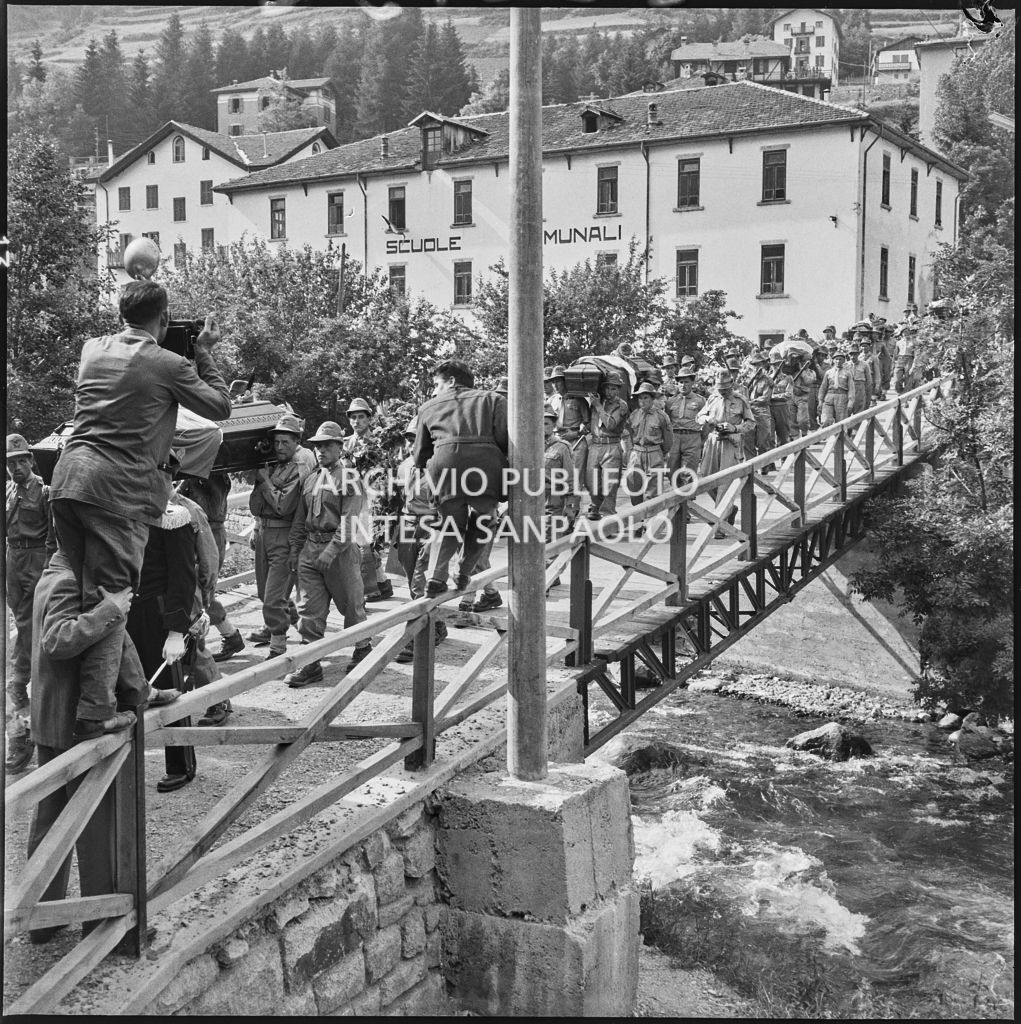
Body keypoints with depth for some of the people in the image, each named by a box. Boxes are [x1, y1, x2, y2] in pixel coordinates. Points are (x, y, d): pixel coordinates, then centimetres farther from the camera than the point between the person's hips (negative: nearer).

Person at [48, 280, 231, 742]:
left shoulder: (92, 349, 14)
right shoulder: (170, 365, -4)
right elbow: (220, 407, 8)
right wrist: (204, 353, 16)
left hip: (68, 477, 6)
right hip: (119, 487, -6)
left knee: (80, 590, 13)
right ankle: (94, 713, -2)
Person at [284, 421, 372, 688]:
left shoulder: (349, 478, -6)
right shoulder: (310, 480, 15)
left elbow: (349, 521, -14)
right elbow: (299, 519, 21)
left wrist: (332, 550, -21)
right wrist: (294, 550, 14)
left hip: (341, 549, -6)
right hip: (310, 547, 6)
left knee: (351, 604, 7)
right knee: (309, 608, 2)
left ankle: (363, 649, 27)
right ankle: (310, 664, 5)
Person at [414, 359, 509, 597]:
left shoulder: (429, 407, 27)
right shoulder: (492, 399, 23)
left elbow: (420, 455, 28)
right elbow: (507, 439, 7)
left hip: (445, 461, 1)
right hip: (487, 460, -1)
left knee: (449, 523, 18)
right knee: (480, 523, 21)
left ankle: (436, 576, 3)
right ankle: (464, 574, 16)